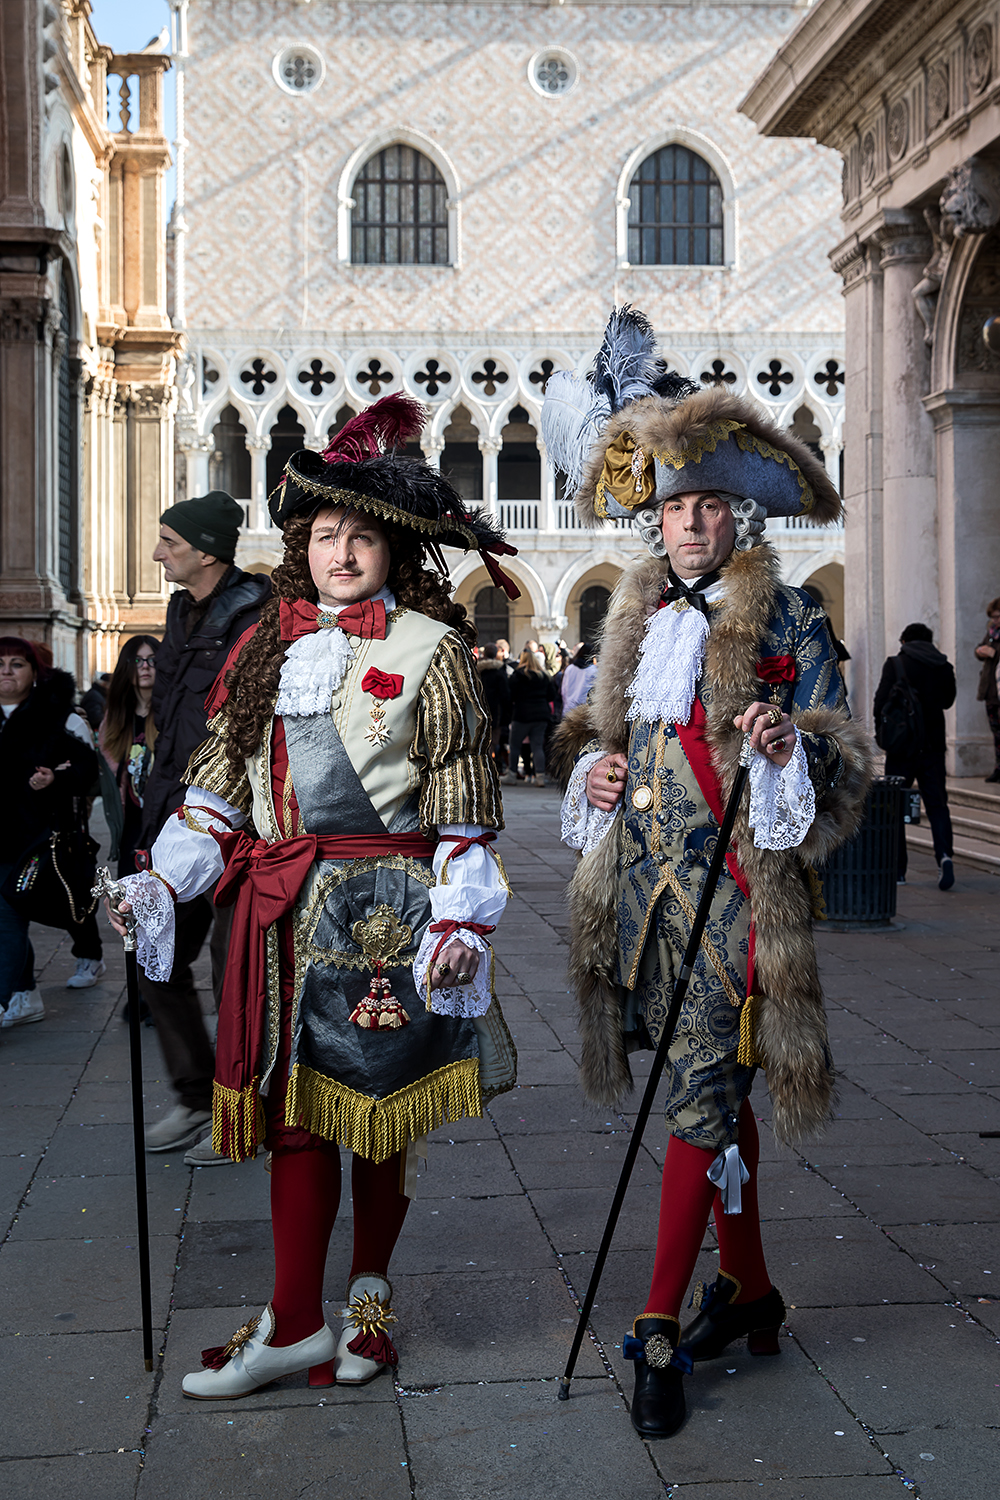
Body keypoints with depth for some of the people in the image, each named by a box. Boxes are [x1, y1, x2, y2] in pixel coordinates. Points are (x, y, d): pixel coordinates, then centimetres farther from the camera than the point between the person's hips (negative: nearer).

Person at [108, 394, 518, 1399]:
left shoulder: (430, 647, -1)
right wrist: (164, 879, 4)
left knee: (378, 1100, 5)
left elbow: (462, 797, -3)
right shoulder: (268, 646, 13)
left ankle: (369, 1293, 24)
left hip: (383, 901, -4)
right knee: (292, 1102, 3)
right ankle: (294, 1321, 10)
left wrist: (460, 918, -11)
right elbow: (221, 778, 14)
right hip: (283, 905, 4)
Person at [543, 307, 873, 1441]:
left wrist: (788, 750, -25)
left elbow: (841, 768, -4)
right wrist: (592, 771, 2)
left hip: (734, 886, -6)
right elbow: (598, 737, 24)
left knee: (702, 1094, -8)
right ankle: (749, 1292, 28)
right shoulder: (637, 619, 13)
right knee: (715, 1089, 14)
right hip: (646, 882, 6)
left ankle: (660, 1330, -2)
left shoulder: (785, 618, -3)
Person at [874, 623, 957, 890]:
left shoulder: (895, 664, -7)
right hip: (933, 746, 3)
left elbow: (881, 702, -10)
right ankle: (944, 853, -19)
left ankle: (896, 869, 10)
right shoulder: (944, 667, 4)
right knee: (937, 804, 6)